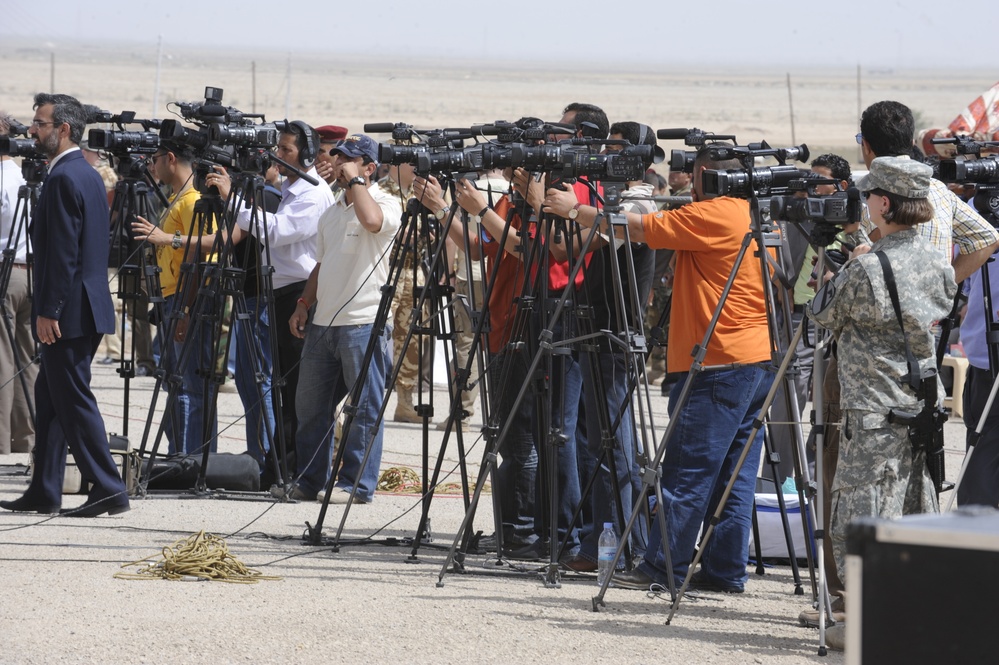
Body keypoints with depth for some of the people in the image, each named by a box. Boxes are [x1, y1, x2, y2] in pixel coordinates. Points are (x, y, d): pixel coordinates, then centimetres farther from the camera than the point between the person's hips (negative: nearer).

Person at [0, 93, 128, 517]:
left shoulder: (63, 179, -16)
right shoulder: (89, 175, 15)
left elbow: (62, 253, -21)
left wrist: (48, 312, -19)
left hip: (68, 312, -10)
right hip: (88, 305, 10)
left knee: (74, 400, -6)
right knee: (50, 397, 13)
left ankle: (108, 490, -5)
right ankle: (43, 493, 16)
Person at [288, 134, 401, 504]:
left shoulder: (386, 203, -5)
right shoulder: (332, 212, 19)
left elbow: (372, 221, -29)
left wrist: (353, 179, -17)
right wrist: (304, 303, 15)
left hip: (363, 323, -8)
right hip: (323, 321, 8)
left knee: (364, 409, -3)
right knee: (311, 405, 10)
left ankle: (357, 484, 1)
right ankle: (309, 481, 18)